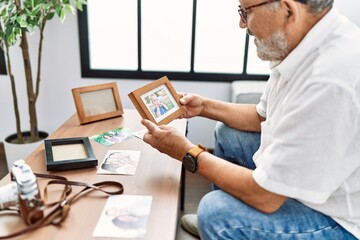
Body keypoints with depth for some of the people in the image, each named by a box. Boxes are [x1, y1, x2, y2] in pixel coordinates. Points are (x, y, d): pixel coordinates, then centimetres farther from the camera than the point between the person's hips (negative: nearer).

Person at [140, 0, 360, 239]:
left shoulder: (330, 81, -34)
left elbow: (264, 197, -27)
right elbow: (263, 116, 10)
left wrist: (187, 152, -17)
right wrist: (204, 107, 3)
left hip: (340, 217, -8)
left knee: (217, 214, -20)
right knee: (227, 134, 12)